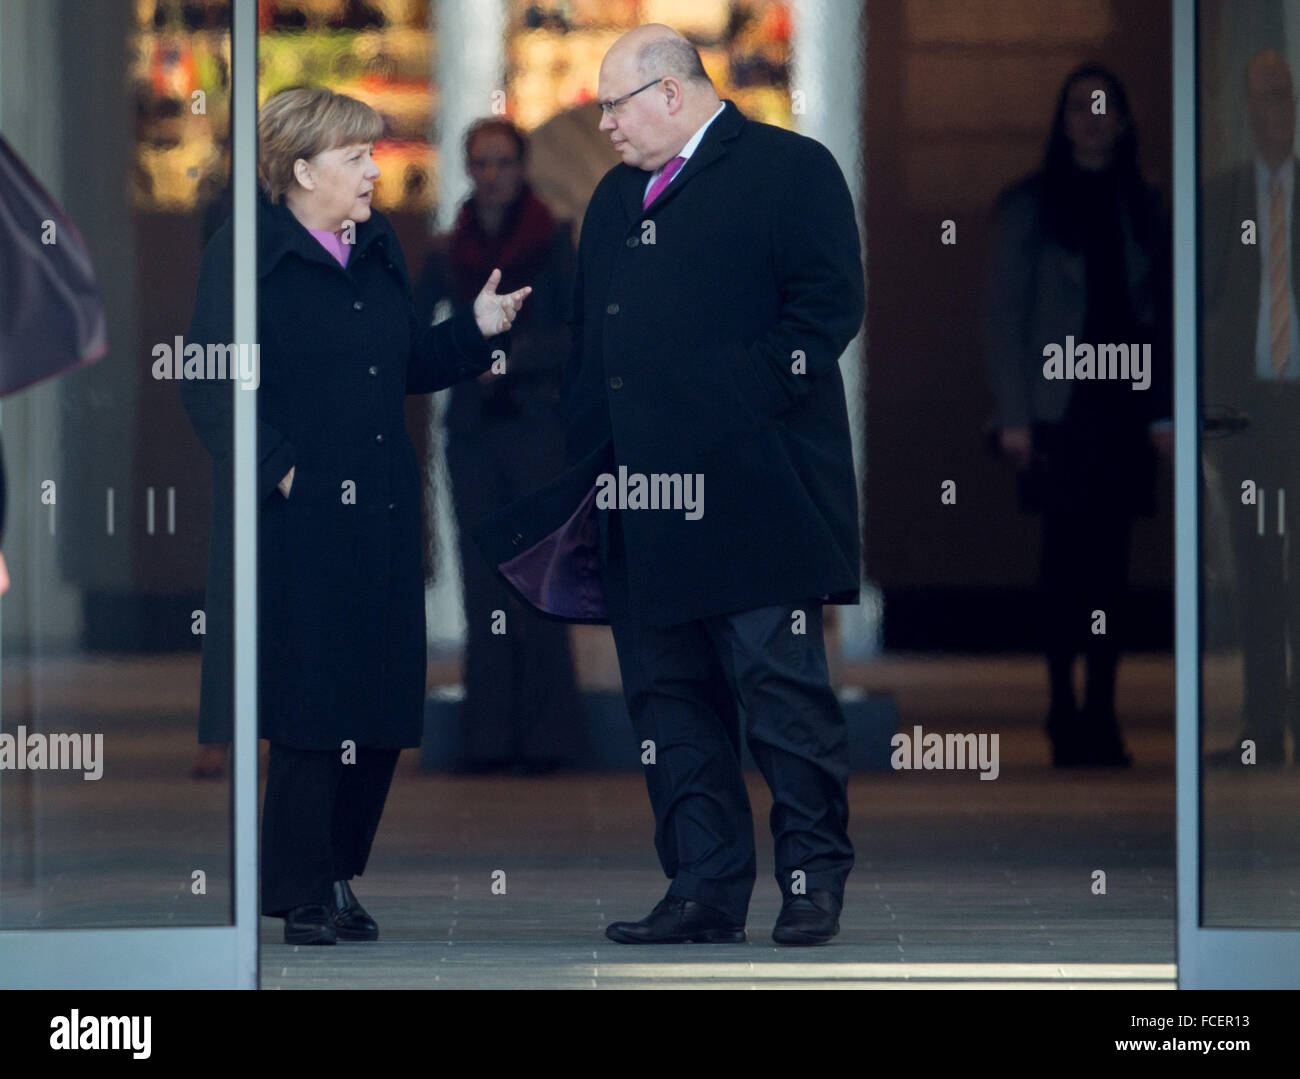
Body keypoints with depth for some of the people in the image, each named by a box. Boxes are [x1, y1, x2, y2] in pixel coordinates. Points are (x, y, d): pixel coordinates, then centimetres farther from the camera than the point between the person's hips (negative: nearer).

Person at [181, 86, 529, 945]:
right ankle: (303, 896, 6)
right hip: (297, 518, -7)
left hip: (382, 513, 7)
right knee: (311, 710, -4)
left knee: (385, 711, 6)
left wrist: (478, 328, 5)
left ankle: (337, 875, 22)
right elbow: (210, 385, -10)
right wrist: (280, 469, -16)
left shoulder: (380, 246, 14)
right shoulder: (246, 254, -7)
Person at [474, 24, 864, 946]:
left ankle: (815, 880, 2)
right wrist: (587, 467, 11)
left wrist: (737, 405, -15)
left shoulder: (791, 169, 0)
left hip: (751, 484, -7)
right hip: (642, 493, 7)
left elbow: (829, 307, -9)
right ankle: (707, 890, 10)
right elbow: (590, 342, 23)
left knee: (780, 680, -6)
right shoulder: (617, 196, 22)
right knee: (669, 695, 6)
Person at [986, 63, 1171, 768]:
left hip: (1125, 405, 3)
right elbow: (1005, 314, 2)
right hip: (1059, 411, -3)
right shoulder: (1028, 207, 4)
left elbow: (1162, 313, 12)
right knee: (1066, 559, -6)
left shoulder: (1142, 208, 12)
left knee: (1110, 560, 1)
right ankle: (1065, 717, -1)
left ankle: (1102, 717, 4)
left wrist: (1164, 411, 4)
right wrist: (1014, 415, -6)